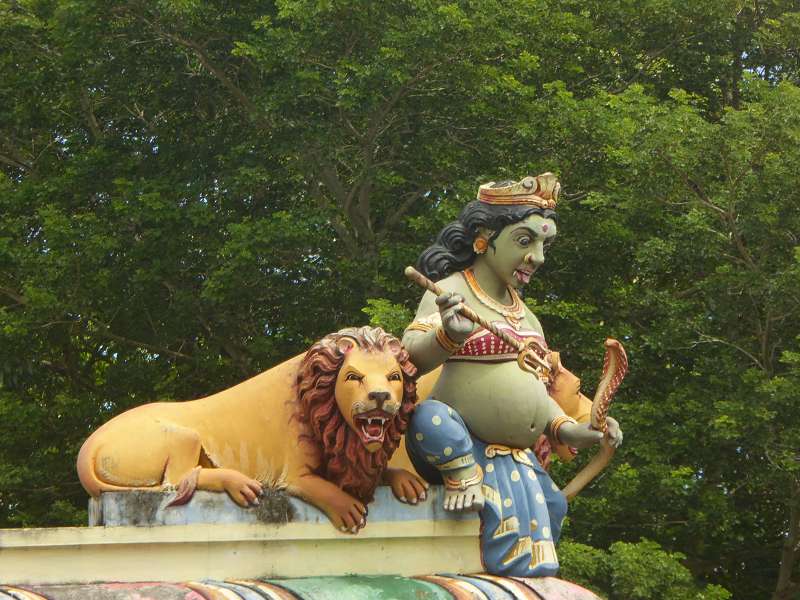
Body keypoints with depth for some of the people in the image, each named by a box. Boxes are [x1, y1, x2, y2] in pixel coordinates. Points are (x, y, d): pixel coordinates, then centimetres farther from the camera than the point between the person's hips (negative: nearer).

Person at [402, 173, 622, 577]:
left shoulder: (522, 311, 17)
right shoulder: (452, 292, -8)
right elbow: (411, 356, -24)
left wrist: (565, 430, 7)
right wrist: (448, 337, -45)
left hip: (518, 461, 8)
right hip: (457, 450, -8)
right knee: (431, 416, -36)